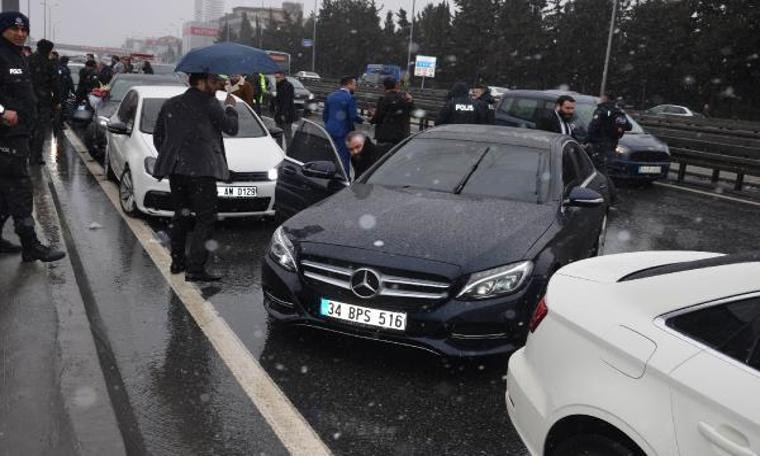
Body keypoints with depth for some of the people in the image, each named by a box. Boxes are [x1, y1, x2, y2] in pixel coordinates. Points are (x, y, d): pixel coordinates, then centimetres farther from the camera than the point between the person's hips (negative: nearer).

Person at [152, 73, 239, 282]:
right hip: (201, 170, -7)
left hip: (176, 169, 7)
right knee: (206, 218, -3)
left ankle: (177, 261, 26)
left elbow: (158, 137, 19)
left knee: (181, 215, 20)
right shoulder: (209, 104, -5)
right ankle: (195, 269, -7)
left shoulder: (171, 104, 16)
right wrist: (230, 107, 15)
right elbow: (231, 128, -1)